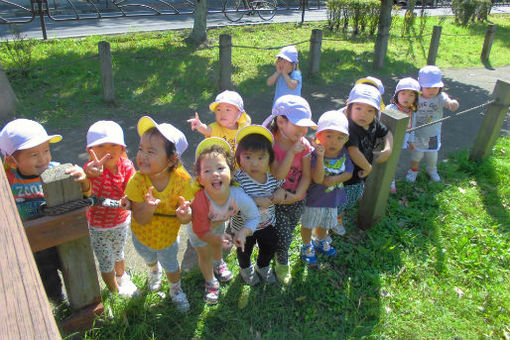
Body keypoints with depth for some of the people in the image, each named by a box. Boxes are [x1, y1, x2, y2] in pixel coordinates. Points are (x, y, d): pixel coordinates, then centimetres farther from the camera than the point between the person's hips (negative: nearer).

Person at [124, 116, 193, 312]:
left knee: (171, 266, 24)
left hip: (169, 236, -1)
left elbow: (185, 218, -24)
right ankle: (154, 271, 70)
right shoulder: (137, 181, -31)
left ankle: (176, 291, 57)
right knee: (149, 259, 33)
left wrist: (184, 215, -49)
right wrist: (148, 209, -50)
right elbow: (140, 220, -28)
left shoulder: (181, 180, -31)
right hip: (143, 236, 1)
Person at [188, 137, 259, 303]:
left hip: (219, 224, 3)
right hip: (198, 229, -3)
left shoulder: (239, 196, -40)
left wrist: (243, 232, -39)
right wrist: (217, 238, -47)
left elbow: (254, 217, -22)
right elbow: (201, 231, -30)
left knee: (217, 247, 30)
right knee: (204, 254, 16)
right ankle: (211, 282, 48)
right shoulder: (199, 203, -46)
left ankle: (218, 263, 68)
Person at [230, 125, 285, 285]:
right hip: (243, 225, -3)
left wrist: (280, 192, -22)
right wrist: (254, 200, -40)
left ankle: (263, 266, 59)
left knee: (269, 248, 26)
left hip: (267, 223, 4)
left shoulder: (273, 175, -17)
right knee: (244, 251, 24)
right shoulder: (238, 179, -31)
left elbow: (280, 187, 2)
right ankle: (245, 268, 58)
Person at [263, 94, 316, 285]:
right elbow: (278, 175, -27)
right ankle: (283, 264, 30)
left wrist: (297, 195, -18)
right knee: (283, 237, -1)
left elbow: (307, 175, -7)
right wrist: (292, 152, -33)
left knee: (287, 233, 19)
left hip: (296, 200, 4)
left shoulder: (304, 145, -10)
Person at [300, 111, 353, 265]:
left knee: (324, 224, 29)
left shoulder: (343, 153, -10)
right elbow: (317, 179, -36)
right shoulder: (314, 155, -28)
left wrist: (333, 180, -23)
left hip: (332, 198, 5)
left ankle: (321, 242, 57)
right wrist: (320, 157, -46)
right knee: (308, 224, 17)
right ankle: (307, 246, 44)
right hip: (314, 199, -5)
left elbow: (349, 173, -8)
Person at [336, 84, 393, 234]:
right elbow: (354, 152, -44)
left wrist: (388, 149, -8)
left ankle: (340, 215, 56)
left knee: (353, 198, 30)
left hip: (361, 173, 8)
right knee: (340, 201, 15)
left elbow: (387, 133, 10)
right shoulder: (350, 128, -35)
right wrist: (368, 167, -28)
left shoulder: (374, 123, -9)